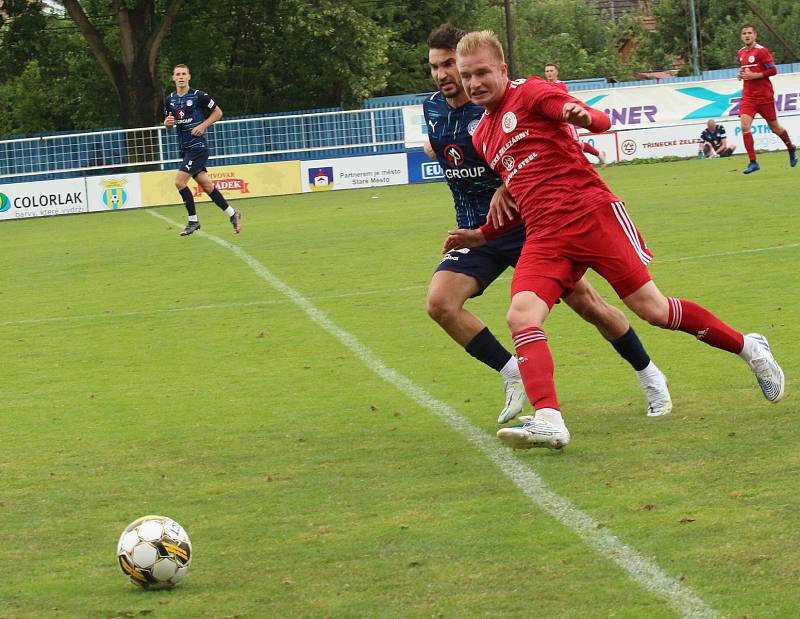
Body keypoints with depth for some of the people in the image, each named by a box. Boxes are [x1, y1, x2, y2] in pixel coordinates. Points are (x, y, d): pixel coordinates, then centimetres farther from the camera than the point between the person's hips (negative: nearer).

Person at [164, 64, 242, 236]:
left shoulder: (198, 96, -9)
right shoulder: (169, 100, 8)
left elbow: (218, 112, -1)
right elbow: (168, 123, 19)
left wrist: (203, 125, -13)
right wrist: (167, 122, -5)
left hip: (198, 146, -6)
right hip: (185, 148, 6)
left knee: (179, 181, -14)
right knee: (206, 184, 9)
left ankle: (193, 220, -2)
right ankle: (232, 214, 20)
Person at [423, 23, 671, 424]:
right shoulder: (433, 109, 2)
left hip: (527, 225, -5)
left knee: (586, 304, -2)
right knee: (439, 303, -18)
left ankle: (650, 377, 21)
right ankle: (513, 374, -3)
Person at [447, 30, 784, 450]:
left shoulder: (529, 93, 2)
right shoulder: (480, 139, 21)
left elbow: (601, 121, -11)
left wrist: (583, 116, -34)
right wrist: (482, 235, 22)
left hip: (591, 213, -6)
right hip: (543, 236, 6)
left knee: (651, 308, -5)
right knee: (521, 315, -21)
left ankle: (748, 347, 17)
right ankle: (548, 421, -34)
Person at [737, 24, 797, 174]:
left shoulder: (761, 51, -11)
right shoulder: (741, 53, 10)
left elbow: (773, 70, -13)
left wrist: (754, 75, -20)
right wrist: (742, 75, 4)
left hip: (764, 96, -5)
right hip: (748, 96, 5)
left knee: (774, 127, 9)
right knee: (744, 126, -14)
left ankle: (791, 148, 39)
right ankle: (753, 163, -11)